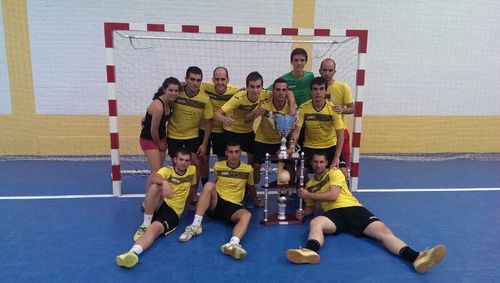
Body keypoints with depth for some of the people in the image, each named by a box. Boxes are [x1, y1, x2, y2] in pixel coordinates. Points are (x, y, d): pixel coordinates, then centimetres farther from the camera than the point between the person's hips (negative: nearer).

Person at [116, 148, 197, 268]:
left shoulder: (192, 170, 7)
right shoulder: (166, 170, 1)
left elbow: (192, 186, 28)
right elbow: (153, 179, -23)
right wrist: (164, 182, -44)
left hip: (173, 212, -1)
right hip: (159, 205, 1)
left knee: (154, 228, -32)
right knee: (155, 186, -31)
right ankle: (146, 224, -21)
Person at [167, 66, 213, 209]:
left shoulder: (205, 99, -16)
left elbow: (208, 122, -8)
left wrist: (204, 144, -8)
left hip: (193, 135, 1)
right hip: (173, 135, -1)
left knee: (196, 164, -1)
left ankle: (193, 197, 15)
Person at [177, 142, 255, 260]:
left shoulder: (248, 169, 2)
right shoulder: (218, 166, 5)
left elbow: (251, 187, 17)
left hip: (234, 206, -1)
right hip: (215, 203, 1)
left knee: (246, 215, -35)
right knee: (209, 185, -31)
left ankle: (233, 244, -63)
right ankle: (195, 225, -31)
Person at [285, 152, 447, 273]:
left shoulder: (334, 173, 8)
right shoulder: (309, 184, 21)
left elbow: (333, 195, -8)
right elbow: (311, 207, 29)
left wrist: (308, 195, -1)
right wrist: (303, 213, 5)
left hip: (353, 208, -1)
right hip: (333, 213, 1)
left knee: (383, 231, -26)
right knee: (315, 223, -35)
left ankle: (416, 258, -45)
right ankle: (310, 251, -67)